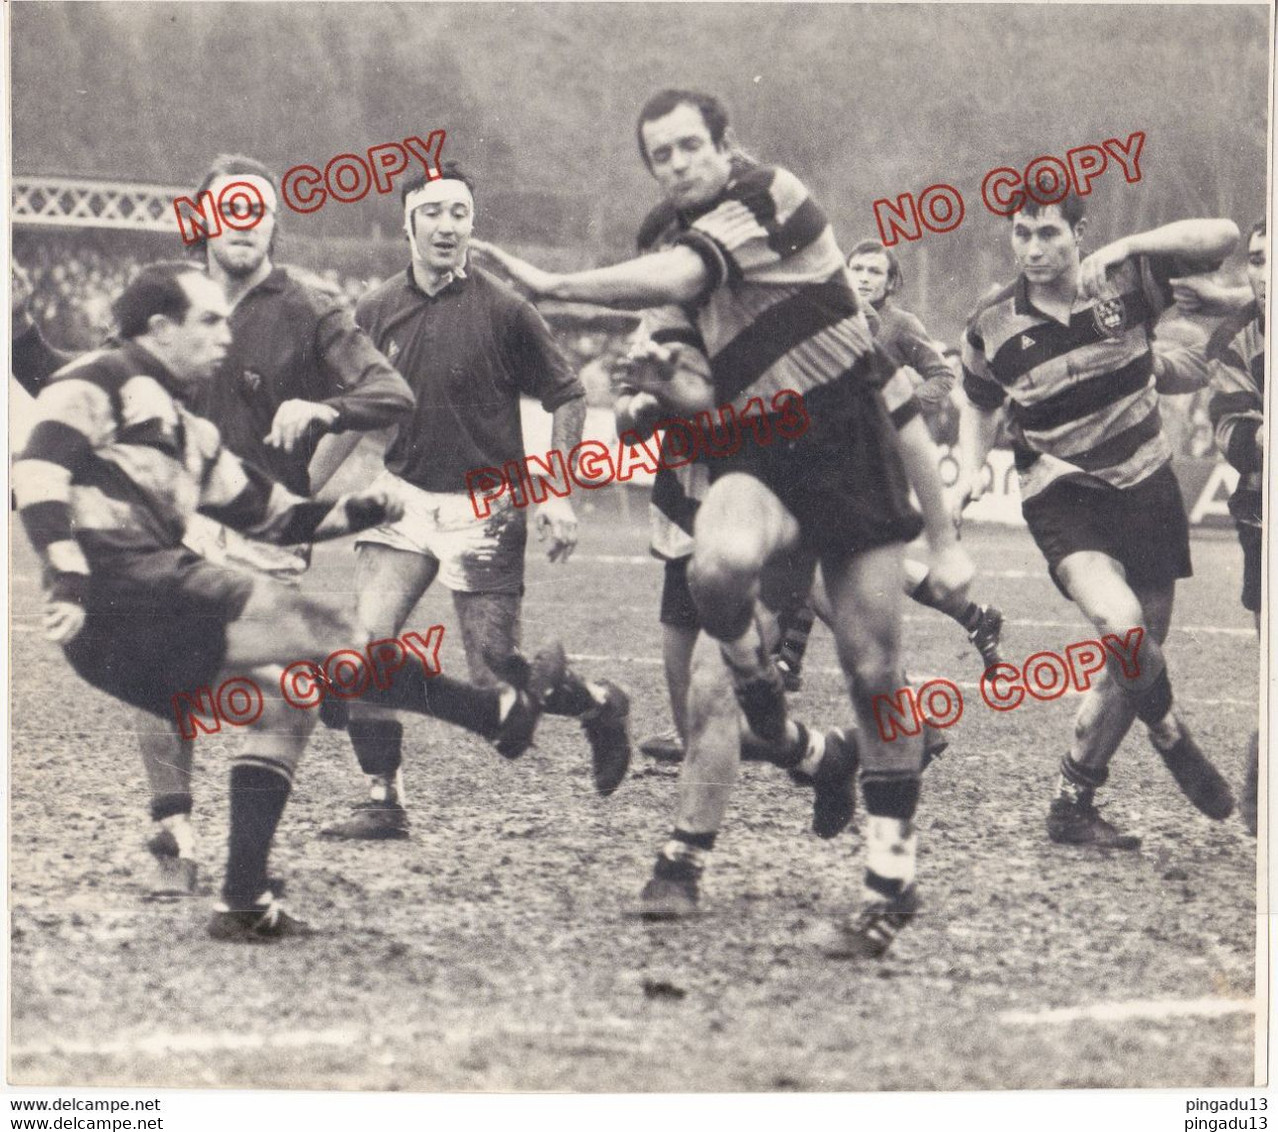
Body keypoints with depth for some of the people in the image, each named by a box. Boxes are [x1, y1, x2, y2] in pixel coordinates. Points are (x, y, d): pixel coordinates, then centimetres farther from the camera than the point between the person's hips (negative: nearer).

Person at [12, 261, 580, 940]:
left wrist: (353, 513, 11)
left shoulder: (184, 430, 29)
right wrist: (69, 577, -25)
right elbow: (38, 469, -14)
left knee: (289, 692, 8)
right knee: (317, 631, -11)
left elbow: (274, 516, 28)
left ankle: (245, 902, 3)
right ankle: (501, 713, -4)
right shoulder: (102, 382, 2)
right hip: (119, 587, -10)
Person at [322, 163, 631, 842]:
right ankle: (383, 802, -4)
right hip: (403, 498, 4)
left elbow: (566, 398, 0)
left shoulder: (502, 310, -8)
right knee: (368, 642, -15)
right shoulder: (376, 312, 3)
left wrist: (557, 492, -7)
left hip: (484, 508, -3)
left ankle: (601, 706, 27)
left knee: (497, 681, -3)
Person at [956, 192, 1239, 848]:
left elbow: (1222, 237, -13)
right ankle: (1170, 736, -1)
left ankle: (1072, 804, 20)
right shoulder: (992, 325, -4)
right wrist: (972, 468, -1)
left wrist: (1131, 246, -23)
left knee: (1135, 658, 7)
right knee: (1120, 620, -28)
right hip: (1062, 498, -2)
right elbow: (981, 405, 15)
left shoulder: (1126, 278, -6)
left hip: (1145, 490, 2)